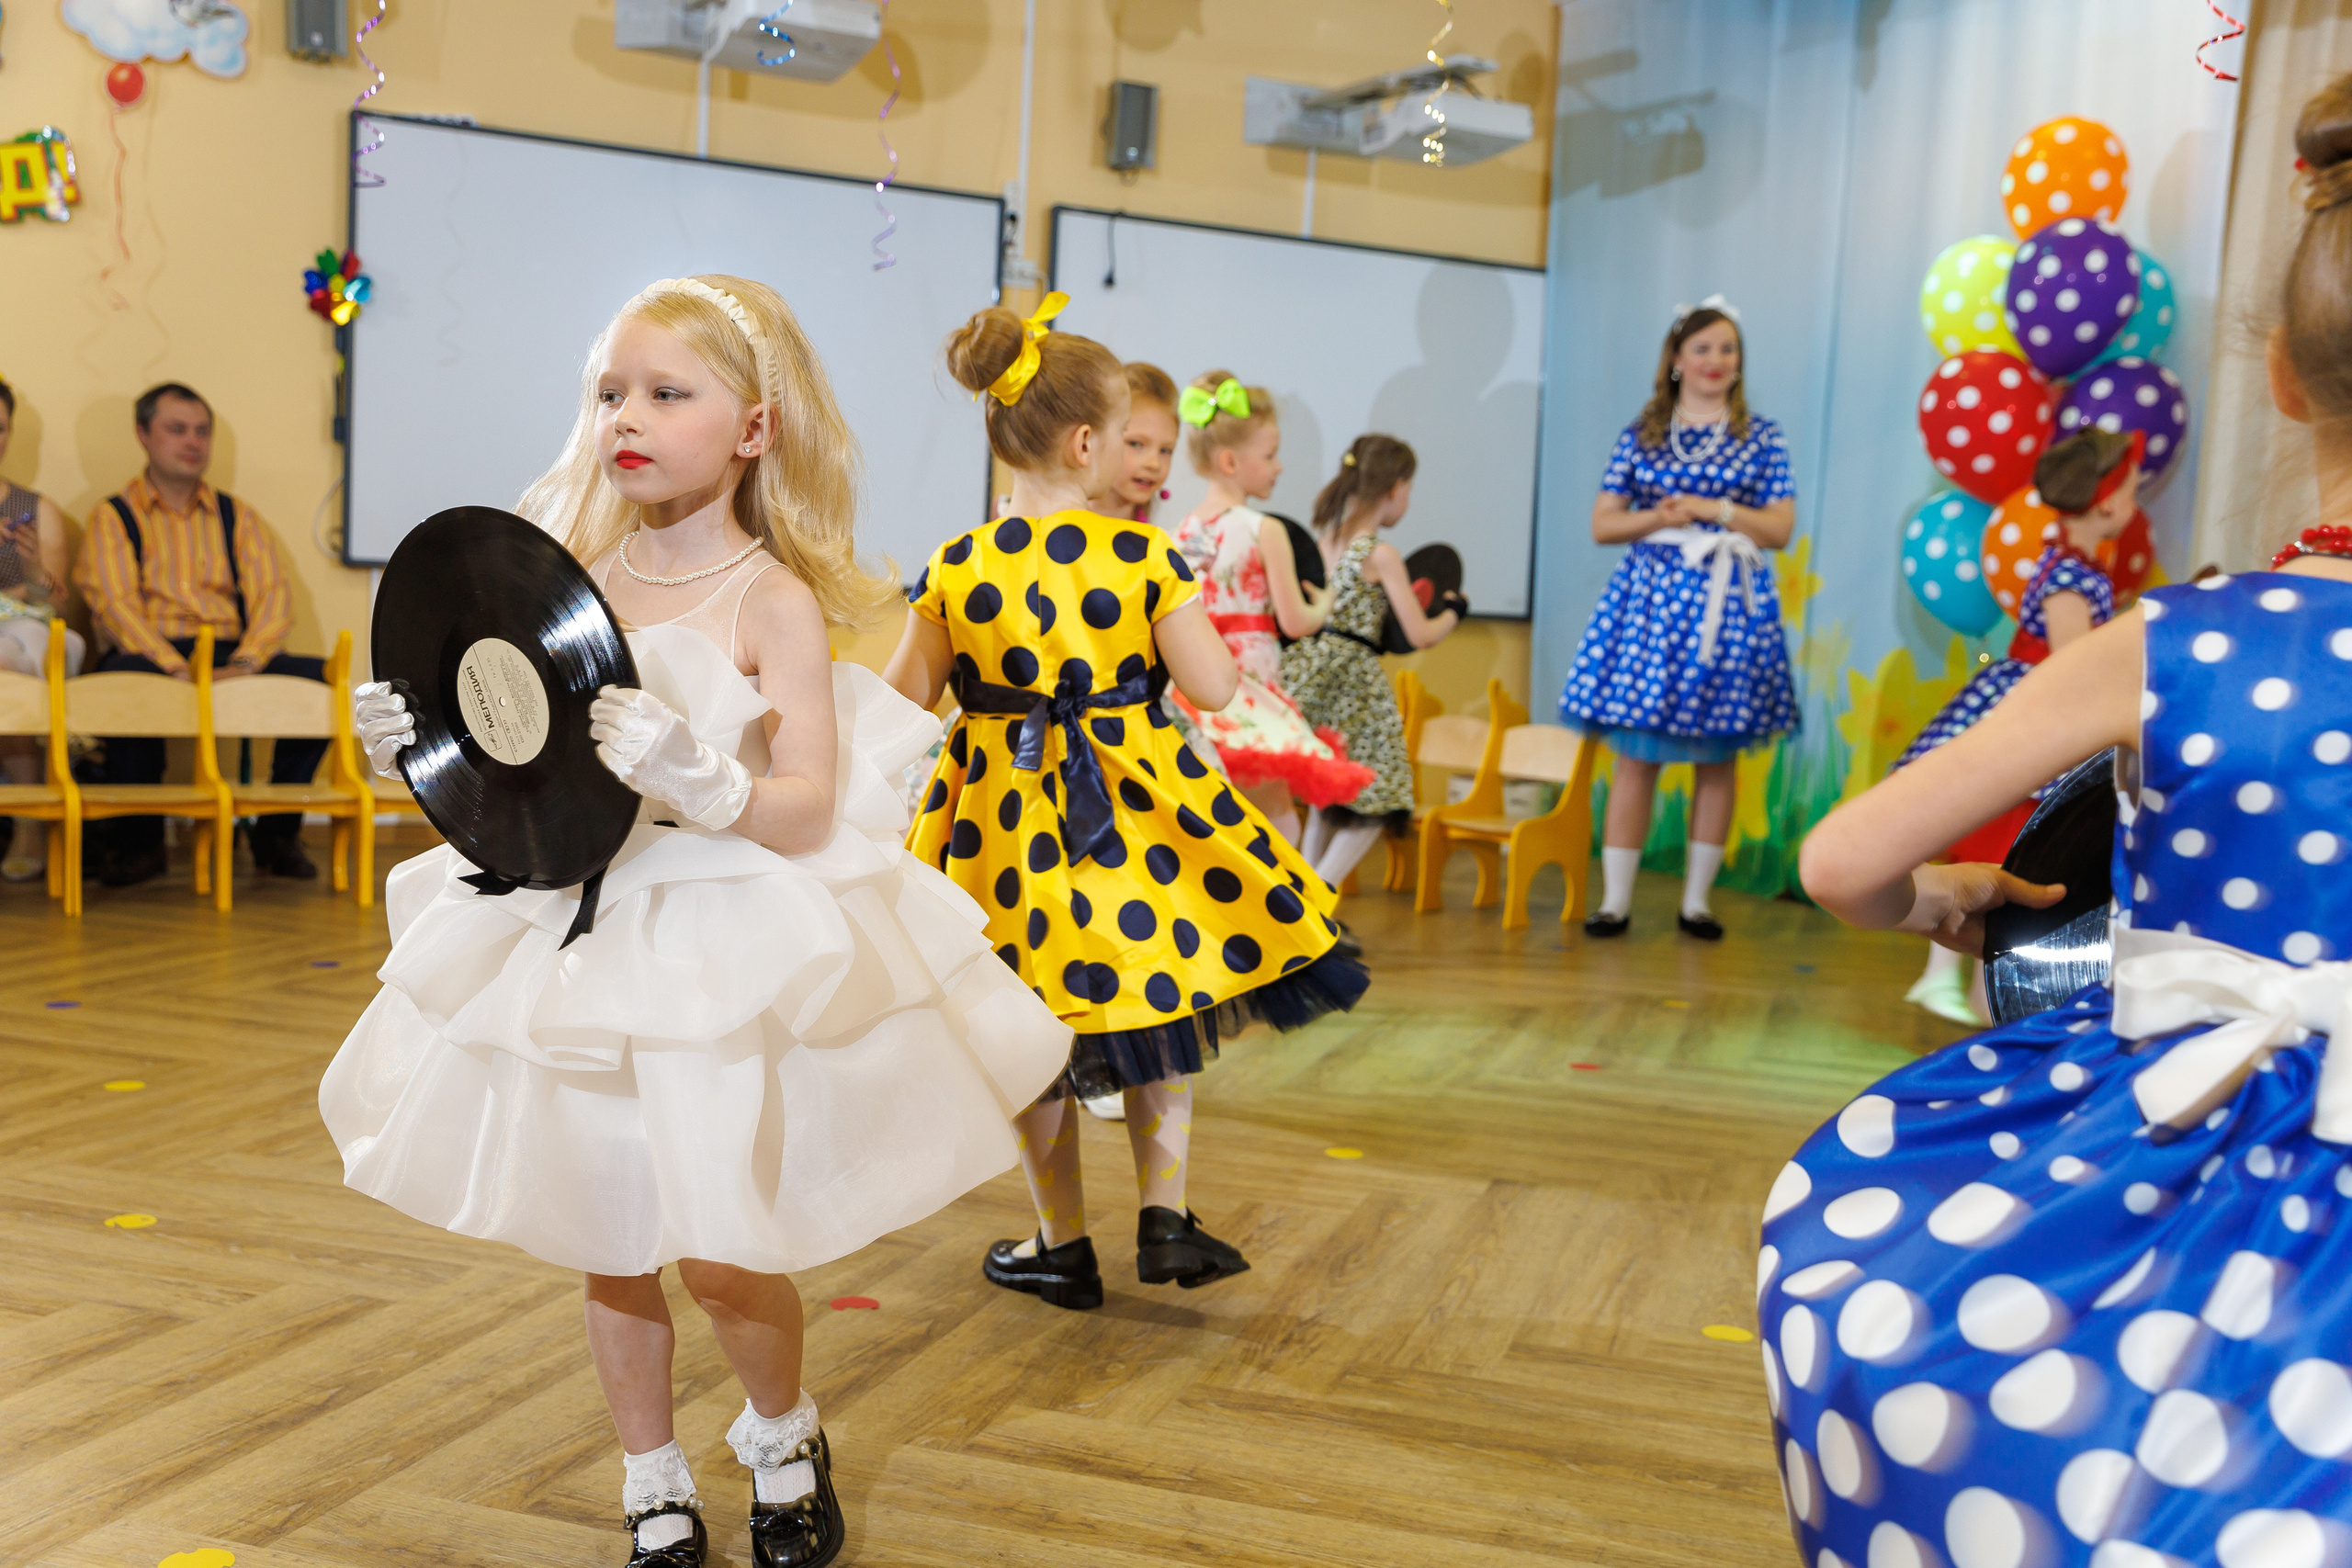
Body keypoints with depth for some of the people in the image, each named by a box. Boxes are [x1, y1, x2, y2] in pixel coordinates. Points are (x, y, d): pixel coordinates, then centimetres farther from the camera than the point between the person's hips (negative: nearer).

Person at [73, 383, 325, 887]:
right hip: (149, 655, -2)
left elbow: (273, 595, 4)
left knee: (320, 678, -25)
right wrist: (176, 668, -23)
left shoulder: (238, 517, 19)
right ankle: (137, 838, -16)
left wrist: (244, 664, -17)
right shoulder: (112, 517, 11)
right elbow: (115, 603, -5)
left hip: (230, 659, 2)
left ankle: (277, 831, -11)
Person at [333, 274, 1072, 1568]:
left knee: (718, 1253, -3)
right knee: (609, 1252, 13)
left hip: (729, 950, -4)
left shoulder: (772, 599, -10)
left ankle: (784, 1439, 31)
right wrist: (417, 743, -7)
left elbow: (806, 808, -16)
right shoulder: (577, 577, 3)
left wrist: (697, 780, -34)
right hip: (577, 936, 5)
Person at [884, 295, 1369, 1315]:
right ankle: (1165, 1220, 17)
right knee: (1160, 1006, 20)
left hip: (1007, 815, 1)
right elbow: (1212, 687, -10)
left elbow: (904, 701, 1)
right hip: (1137, 805, -1)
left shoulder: (957, 569, -6)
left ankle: (1063, 1246, 25)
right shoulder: (1146, 556, -11)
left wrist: (924, 618, 19)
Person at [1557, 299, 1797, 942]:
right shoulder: (1641, 435, 9)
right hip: (1650, 594, 0)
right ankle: (1615, 899, 2)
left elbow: (1780, 528, 3)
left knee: (1718, 757, 4)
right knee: (1636, 754, -3)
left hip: (1728, 601, 0)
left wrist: (1715, 509, -10)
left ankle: (1697, 898, 13)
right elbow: (1602, 525, 7)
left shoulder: (1761, 437, 8)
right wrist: (1658, 517, -11)